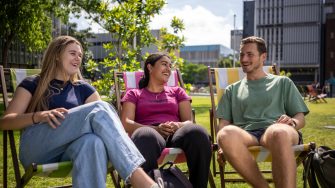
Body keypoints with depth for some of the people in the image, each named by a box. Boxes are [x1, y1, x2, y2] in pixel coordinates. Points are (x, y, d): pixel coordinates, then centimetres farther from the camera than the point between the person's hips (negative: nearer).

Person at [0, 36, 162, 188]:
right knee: (99, 109, -27)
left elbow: (106, 120, 10)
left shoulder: (83, 89, 22)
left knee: (93, 142, -38)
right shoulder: (32, 84, 13)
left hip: (70, 150, 3)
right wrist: (39, 116, -17)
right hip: (35, 149, -3)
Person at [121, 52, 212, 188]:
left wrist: (178, 125, -11)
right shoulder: (133, 94, 22)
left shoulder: (177, 91, 28)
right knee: (146, 136, -41)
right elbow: (125, 123, 4)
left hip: (176, 135, 2)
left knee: (197, 132, -35)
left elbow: (189, 122, 15)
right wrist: (156, 129, -14)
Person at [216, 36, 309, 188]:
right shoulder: (232, 90, 29)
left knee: (279, 132, -42)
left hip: (277, 131, -1)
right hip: (246, 135, 2)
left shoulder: (283, 83, 25)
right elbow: (224, 123, 17)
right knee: (226, 134, -38)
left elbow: (301, 118, 18)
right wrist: (224, 145, -6)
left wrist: (292, 122, -8)